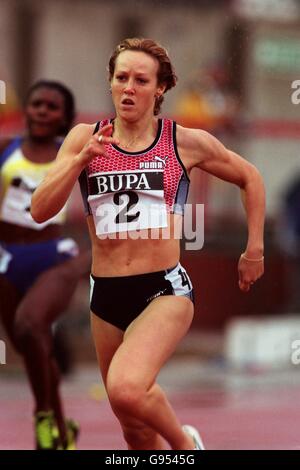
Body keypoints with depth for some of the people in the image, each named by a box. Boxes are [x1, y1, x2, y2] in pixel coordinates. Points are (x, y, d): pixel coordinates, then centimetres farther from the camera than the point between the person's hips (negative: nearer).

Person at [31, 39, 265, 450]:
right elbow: (40, 211, -5)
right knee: (136, 431, 14)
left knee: (127, 389, -30)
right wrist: (82, 158, -16)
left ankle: (185, 442, 0)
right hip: (106, 293, 4)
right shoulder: (84, 138, 2)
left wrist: (254, 251, 13)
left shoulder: (187, 142, -3)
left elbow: (250, 179, 14)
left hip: (165, 290, -4)